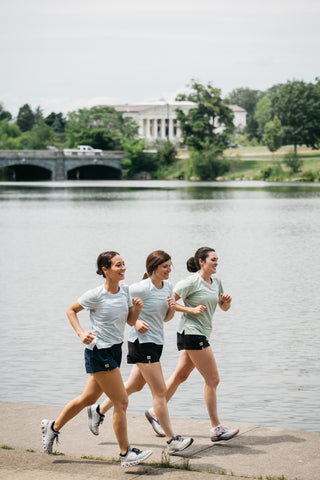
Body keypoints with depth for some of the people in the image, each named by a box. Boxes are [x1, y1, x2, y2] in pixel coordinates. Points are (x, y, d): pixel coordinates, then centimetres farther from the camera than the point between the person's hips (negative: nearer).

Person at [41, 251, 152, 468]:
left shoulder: (125, 291, 5)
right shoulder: (96, 295, -14)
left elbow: (130, 321, 10)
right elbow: (71, 311, -1)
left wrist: (137, 308, -10)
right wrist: (81, 333, -13)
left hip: (115, 351, 8)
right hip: (99, 352, -8)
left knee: (89, 398, 19)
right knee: (121, 401, -8)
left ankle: (53, 427, 38)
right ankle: (126, 453, 0)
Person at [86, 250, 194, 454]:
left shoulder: (168, 286, 8)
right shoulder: (143, 288, -17)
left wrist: (172, 309, -6)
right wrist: (135, 322, -20)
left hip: (156, 343, 9)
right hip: (142, 343, -9)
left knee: (135, 386, 20)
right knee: (160, 392, -8)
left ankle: (99, 410, 38)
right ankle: (172, 441, -5)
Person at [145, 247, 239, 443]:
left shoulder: (216, 281, 12)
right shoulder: (191, 282, -12)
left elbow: (224, 308, 21)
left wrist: (227, 301, -1)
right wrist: (191, 309, -18)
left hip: (201, 334, 9)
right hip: (192, 333, -9)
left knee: (181, 375, 15)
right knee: (213, 379, -7)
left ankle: (156, 413, 26)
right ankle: (217, 429, -2)